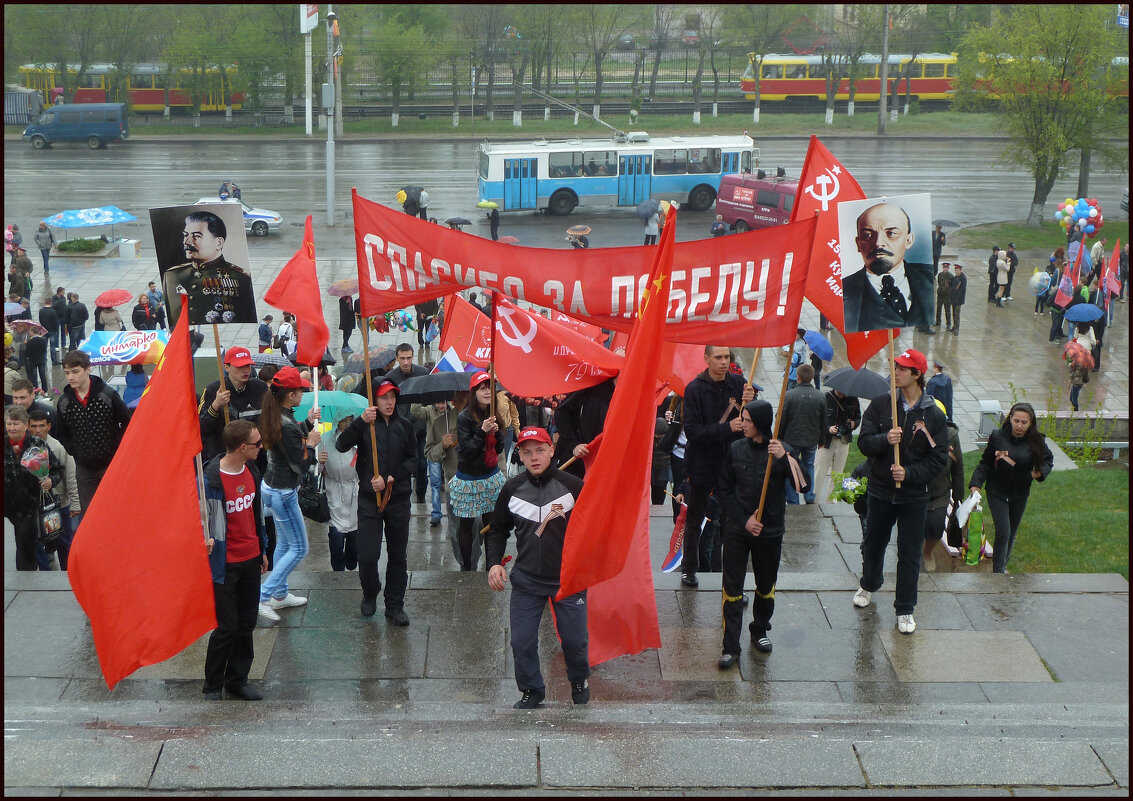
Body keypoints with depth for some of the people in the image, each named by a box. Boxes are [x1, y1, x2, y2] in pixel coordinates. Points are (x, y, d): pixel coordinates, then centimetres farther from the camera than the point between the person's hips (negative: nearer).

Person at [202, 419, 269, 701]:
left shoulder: (251, 471, 5)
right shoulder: (210, 480, -19)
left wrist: (262, 550, 20)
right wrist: (205, 539, -32)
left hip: (251, 559, 7)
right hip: (225, 564, -7)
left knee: (247, 623, 12)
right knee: (227, 626, -3)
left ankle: (237, 680, 26)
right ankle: (213, 685, 15)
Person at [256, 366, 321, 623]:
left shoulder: (273, 416, 1)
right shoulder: (287, 426, -28)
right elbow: (300, 466, -21)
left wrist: (308, 423, 12)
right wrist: (311, 445, -7)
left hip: (271, 486, 10)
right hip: (283, 493, -10)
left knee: (284, 543, 21)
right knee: (298, 548, 2)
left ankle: (280, 594, 32)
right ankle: (263, 596, 0)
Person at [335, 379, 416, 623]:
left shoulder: (404, 426, 5)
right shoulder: (365, 425, -3)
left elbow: (412, 460, 5)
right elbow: (341, 445, -19)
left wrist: (390, 478, -9)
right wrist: (361, 421, -31)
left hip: (399, 498, 3)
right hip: (369, 499, -3)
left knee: (397, 555, 8)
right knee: (367, 555, -6)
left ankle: (395, 607, 20)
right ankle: (370, 594, 23)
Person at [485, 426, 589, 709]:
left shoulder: (573, 485, -10)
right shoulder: (512, 489, -1)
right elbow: (498, 529, 10)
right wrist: (495, 562, -4)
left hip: (569, 578, -2)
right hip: (526, 579, 2)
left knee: (575, 639, 7)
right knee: (522, 641, -1)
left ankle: (579, 681, 36)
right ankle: (531, 690, 22)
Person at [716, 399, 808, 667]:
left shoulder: (780, 451, -6)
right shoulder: (736, 449, -1)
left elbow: (804, 487, -17)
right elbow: (725, 490, 4)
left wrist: (784, 458, -29)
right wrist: (744, 519, -6)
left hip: (770, 531, 0)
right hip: (737, 529, 0)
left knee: (766, 585, 14)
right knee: (732, 587, -3)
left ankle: (760, 630, 37)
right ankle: (731, 647, 1)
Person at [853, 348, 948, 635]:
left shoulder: (933, 415, -7)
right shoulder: (880, 404, -4)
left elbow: (938, 459, -6)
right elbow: (864, 442, -7)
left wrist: (909, 473, -20)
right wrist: (885, 439, -27)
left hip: (914, 496, -2)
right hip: (880, 490, 2)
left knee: (910, 555, 3)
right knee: (873, 544, 19)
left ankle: (905, 610, 16)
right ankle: (869, 584, 47)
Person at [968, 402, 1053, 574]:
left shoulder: (1036, 441, -10)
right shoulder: (998, 437, -14)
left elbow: (1048, 459, 9)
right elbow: (985, 463, -4)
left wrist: (1040, 472, -11)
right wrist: (976, 484, -15)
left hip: (1020, 495, 2)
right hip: (997, 492, -2)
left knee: (1011, 533, 14)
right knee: (1003, 532, -11)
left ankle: (1002, 565, 36)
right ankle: (998, 572, 0)